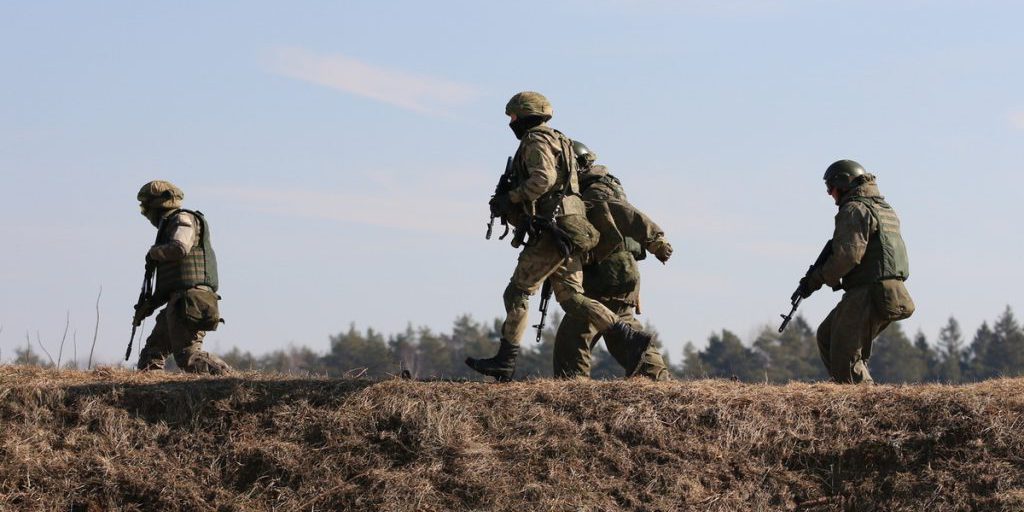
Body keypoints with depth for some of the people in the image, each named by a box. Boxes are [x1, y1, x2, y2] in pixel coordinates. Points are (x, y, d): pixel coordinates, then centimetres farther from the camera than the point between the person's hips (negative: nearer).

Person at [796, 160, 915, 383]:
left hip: (867, 296, -10)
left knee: (846, 360, -7)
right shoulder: (885, 209, 22)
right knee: (826, 337, 20)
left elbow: (848, 254, -20)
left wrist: (818, 278, -8)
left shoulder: (855, 210, -9)